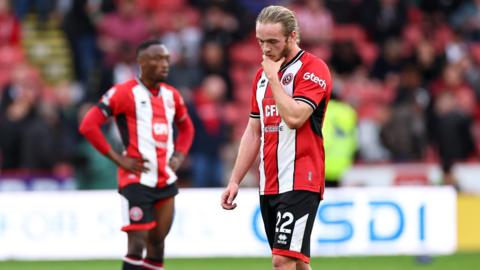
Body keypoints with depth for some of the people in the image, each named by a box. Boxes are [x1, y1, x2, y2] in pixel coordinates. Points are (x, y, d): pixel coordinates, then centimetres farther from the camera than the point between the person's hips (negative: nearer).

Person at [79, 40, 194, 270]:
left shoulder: (171, 95, 12)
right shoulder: (124, 93, -9)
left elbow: (186, 128, 30)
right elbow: (88, 125, -12)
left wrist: (179, 156, 11)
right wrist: (118, 159, -13)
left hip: (166, 180, 7)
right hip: (137, 179, -7)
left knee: (157, 242, 10)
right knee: (137, 243, -12)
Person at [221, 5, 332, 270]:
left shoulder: (312, 68, -7)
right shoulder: (263, 74, 17)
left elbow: (294, 117, -22)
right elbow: (253, 132, 20)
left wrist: (274, 77, -11)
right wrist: (235, 180, 15)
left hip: (299, 183, -8)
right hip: (269, 185, 8)